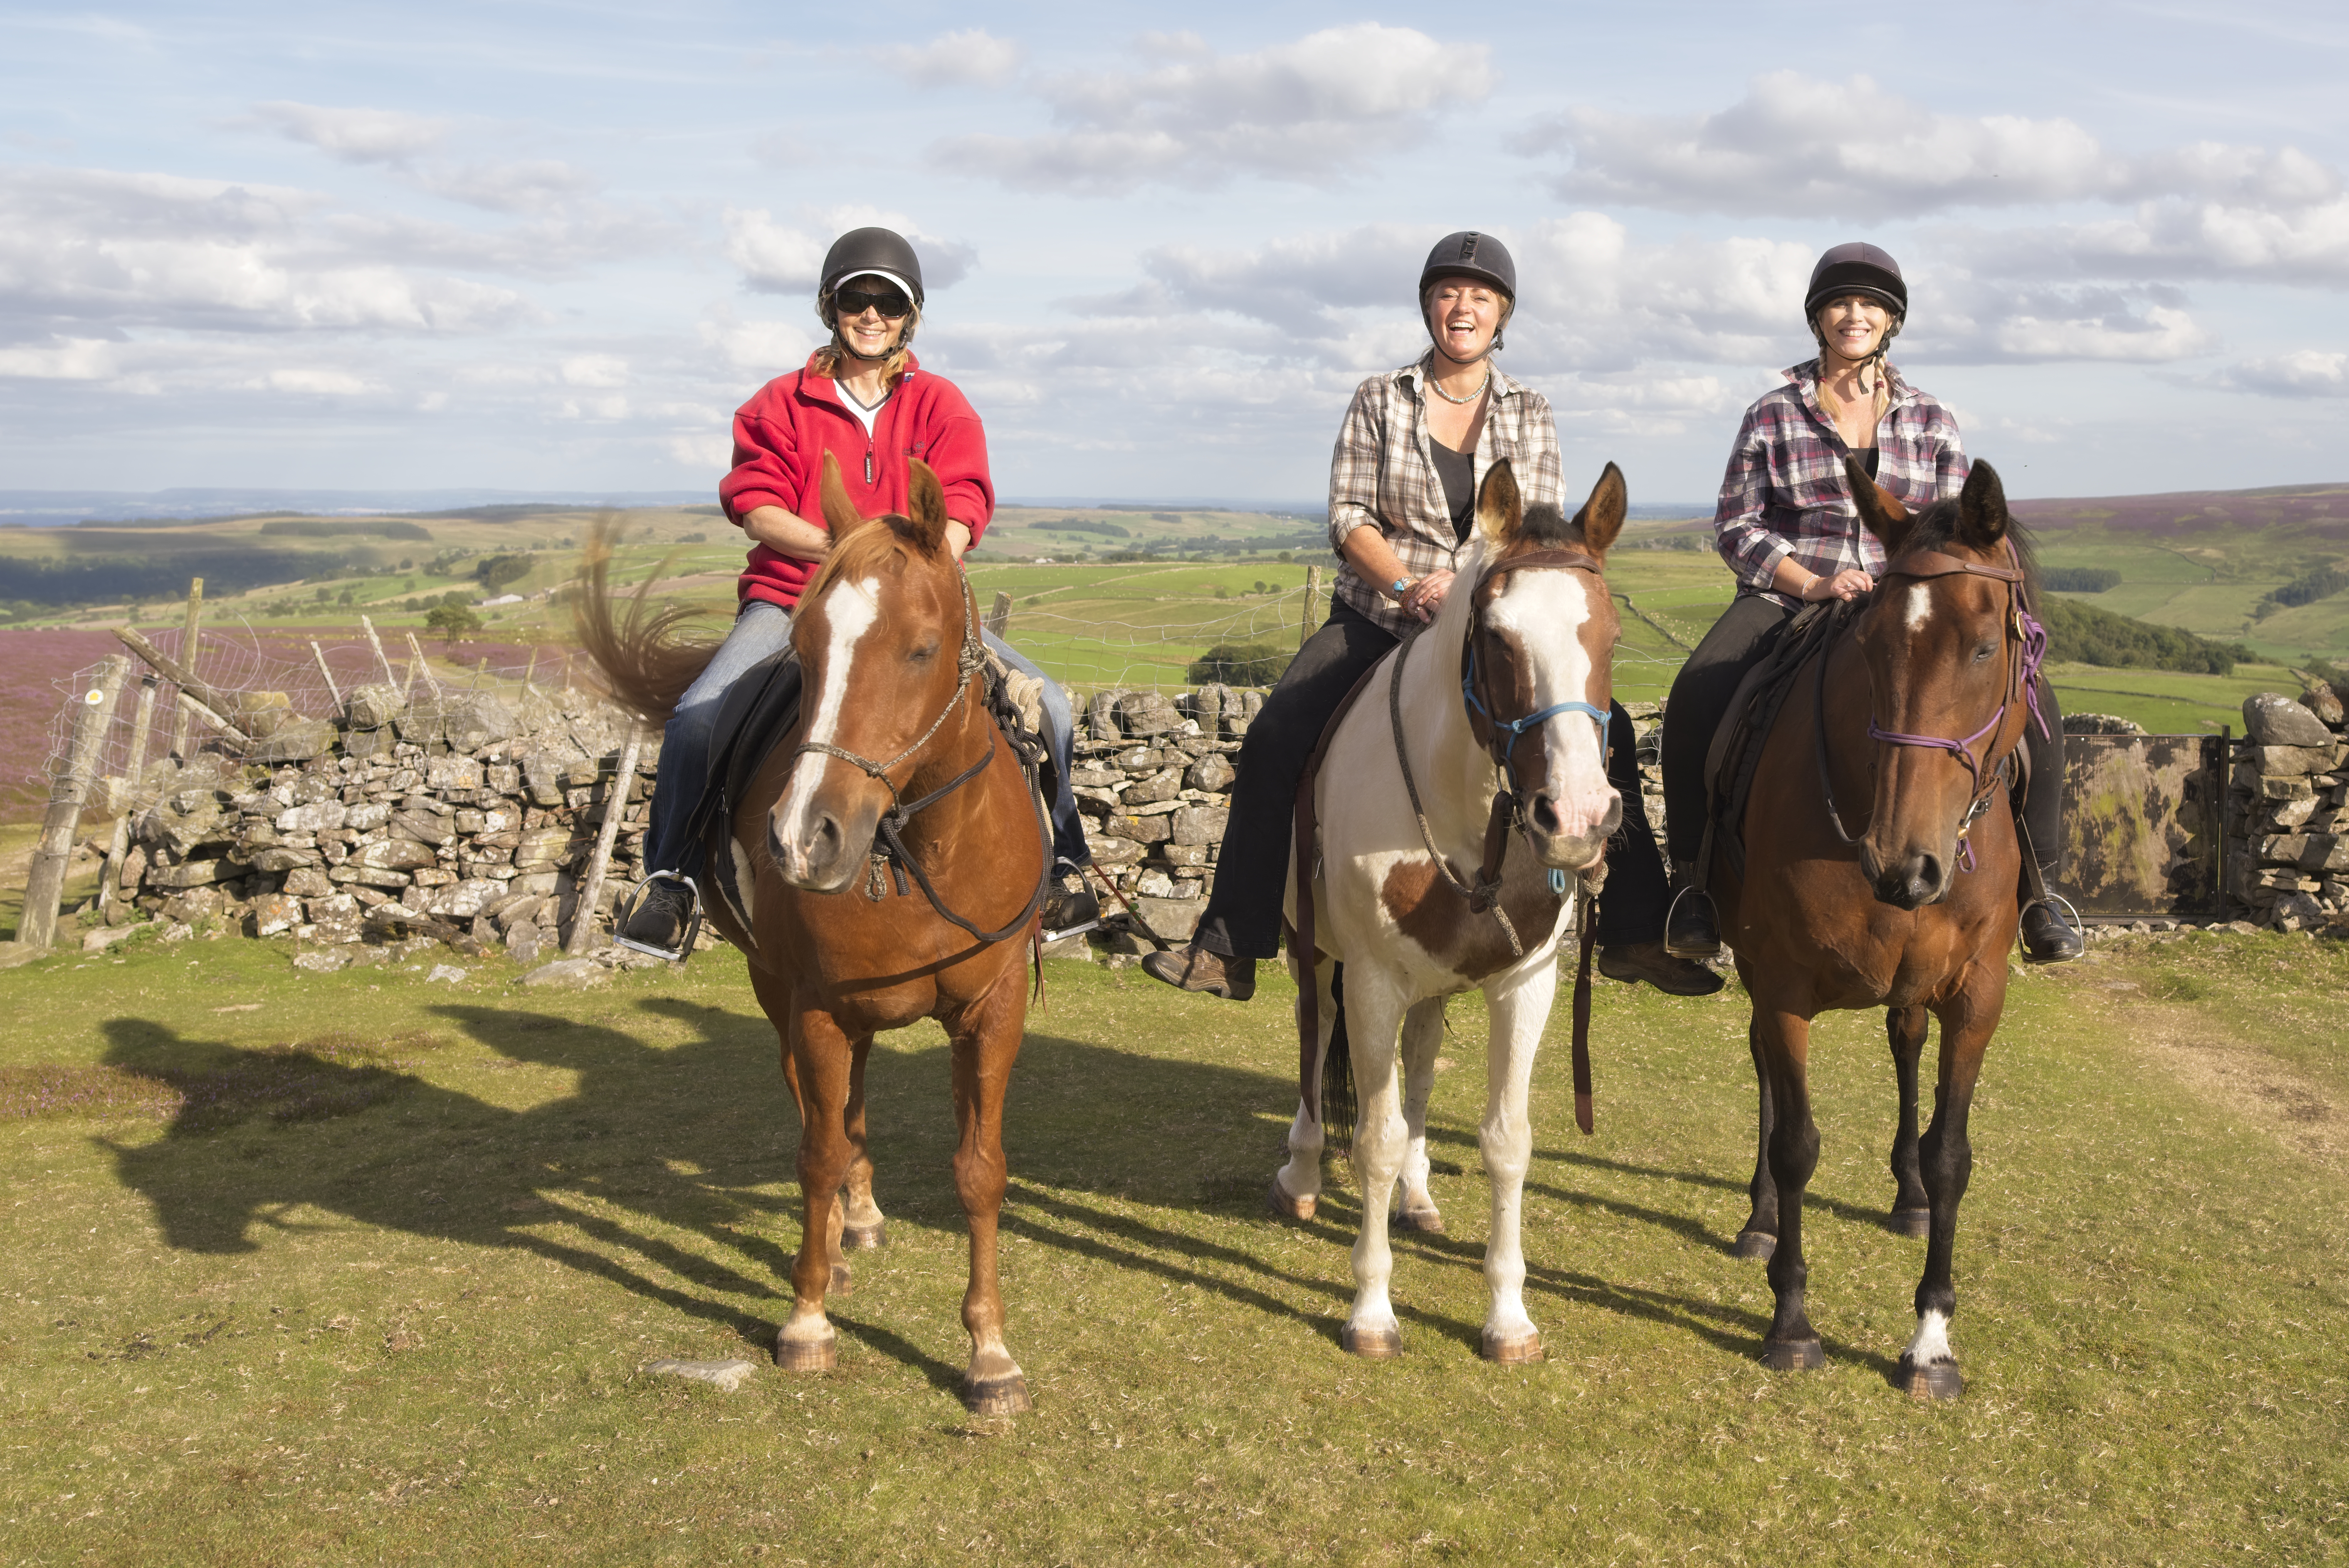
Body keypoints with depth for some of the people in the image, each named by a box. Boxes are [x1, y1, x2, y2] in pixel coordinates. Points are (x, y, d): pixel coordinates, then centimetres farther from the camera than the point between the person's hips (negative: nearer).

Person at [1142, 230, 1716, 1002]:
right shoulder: (1379, 400, 3)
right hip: (1375, 620, -1)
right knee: (1274, 745, -20)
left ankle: (1635, 936, -1)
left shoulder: (1530, 414, 7)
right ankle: (1230, 948, -14)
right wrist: (1410, 585, -20)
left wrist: (1467, 585, -21)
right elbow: (1347, 517, -4)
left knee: (1605, 735, -15)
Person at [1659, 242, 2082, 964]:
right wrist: (1814, 583, -13)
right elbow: (1736, 525, 2)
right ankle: (1694, 877, -15)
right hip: (1786, 600, -2)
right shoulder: (1773, 416, 7)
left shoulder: (1931, 421, 13)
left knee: (2030, 705, -19)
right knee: (1695, 701, -31)